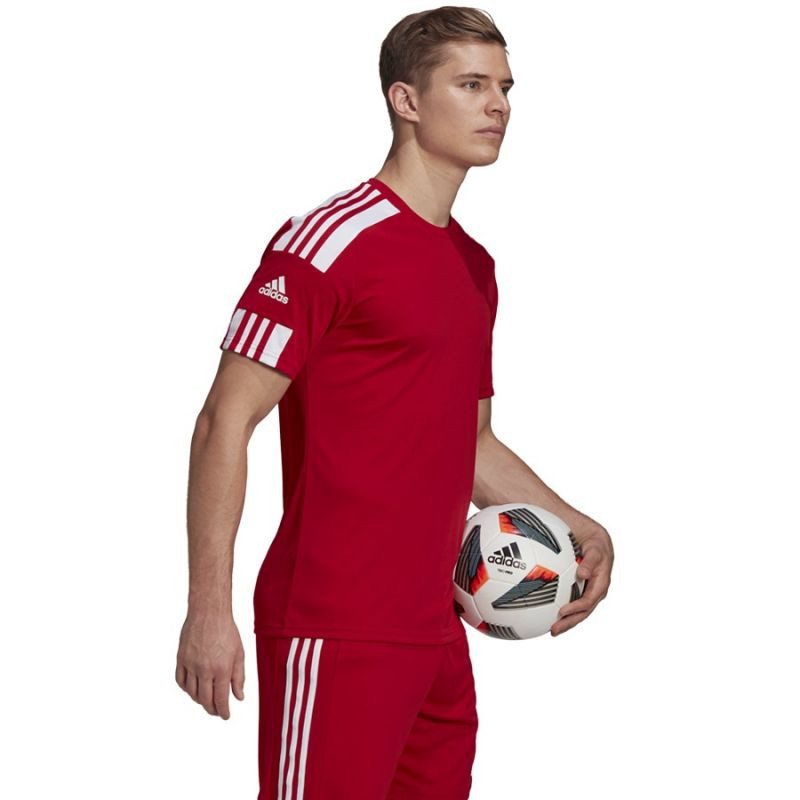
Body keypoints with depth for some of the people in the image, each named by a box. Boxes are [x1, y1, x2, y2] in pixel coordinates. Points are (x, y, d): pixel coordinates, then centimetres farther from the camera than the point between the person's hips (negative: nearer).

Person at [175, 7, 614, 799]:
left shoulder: (475, 265, 16)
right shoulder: (330, 239, -10)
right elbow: (224, 423, -12)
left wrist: (577, 527, 13)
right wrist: (208, 608, -17)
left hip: (435, 635, 8)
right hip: (334, 638, -8)